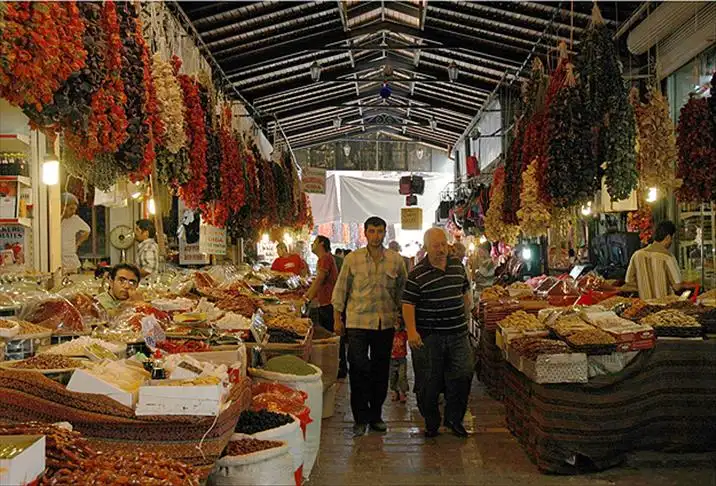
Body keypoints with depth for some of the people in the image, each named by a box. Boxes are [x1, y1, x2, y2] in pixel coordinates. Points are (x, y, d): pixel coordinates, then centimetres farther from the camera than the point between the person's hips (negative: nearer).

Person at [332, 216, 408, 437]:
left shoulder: (396, 260, 3)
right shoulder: (352, 259, -2)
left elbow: (402, 290, 13)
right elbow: (341, 289, 4)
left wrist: (401, 315, 12)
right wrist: (337, 318, 3)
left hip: (385, 323, 2)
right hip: (357, 321, -2)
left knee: (381, 371, 10)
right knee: (358, 369, -5)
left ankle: (376, 415, 24)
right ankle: (360, 418, 9)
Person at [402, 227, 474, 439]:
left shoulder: (458, 266, 8)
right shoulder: (417, 274, -8)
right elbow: (408, 304, -10)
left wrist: (465, 317, 19)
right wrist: (411, 331, -18)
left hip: (457, 334, 4)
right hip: (428, 336, -4)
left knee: (463, 374, 2)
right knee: (429, 381, 5)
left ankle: (454, 418, 20)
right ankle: (431, 422, 22)